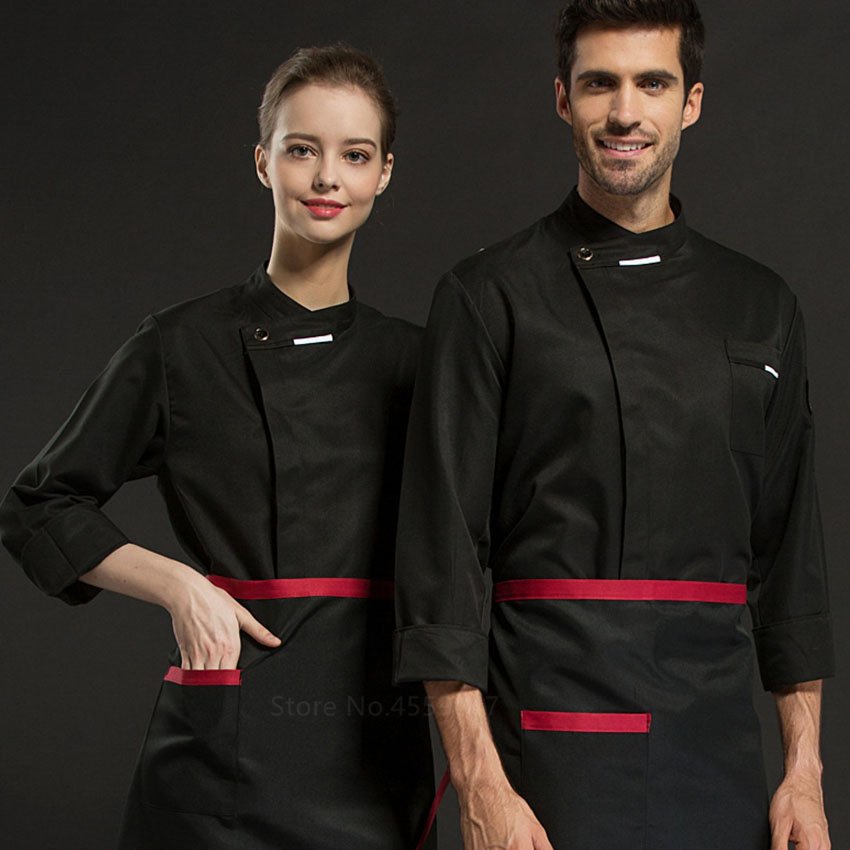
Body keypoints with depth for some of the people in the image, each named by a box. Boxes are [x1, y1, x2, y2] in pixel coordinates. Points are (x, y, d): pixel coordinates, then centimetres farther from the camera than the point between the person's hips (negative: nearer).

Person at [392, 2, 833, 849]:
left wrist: (805, 772, 8)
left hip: (720, 742, 4)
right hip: (557, 729, -4)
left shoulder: (760, 306, 10)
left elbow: (788, 546, 12)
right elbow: (442, 546, -7)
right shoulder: (489, 297, -3)